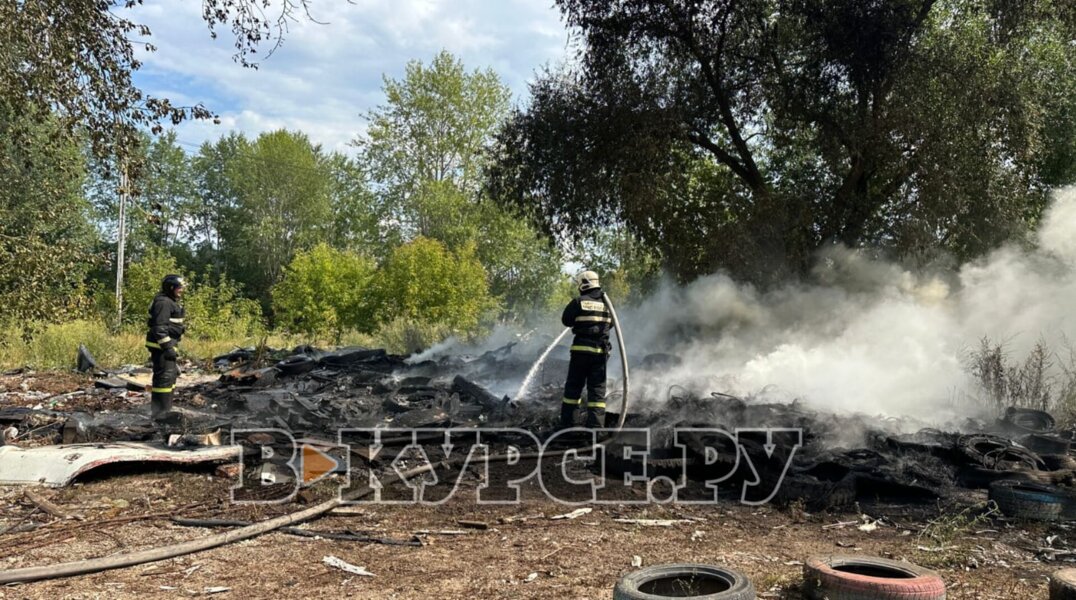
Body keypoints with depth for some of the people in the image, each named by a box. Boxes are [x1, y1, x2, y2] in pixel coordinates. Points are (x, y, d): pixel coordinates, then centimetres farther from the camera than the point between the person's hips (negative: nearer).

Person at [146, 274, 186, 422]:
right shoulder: (163, 302, -16)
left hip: (167, 345, 11)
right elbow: (160, 327, -24)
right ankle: (160, 413, -7)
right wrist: (168, 347, -26)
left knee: (171, 374, 18)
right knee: (164, 377, -10)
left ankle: (165, 409, 28)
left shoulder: (171, 302, 18)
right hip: (161, 345, -11)